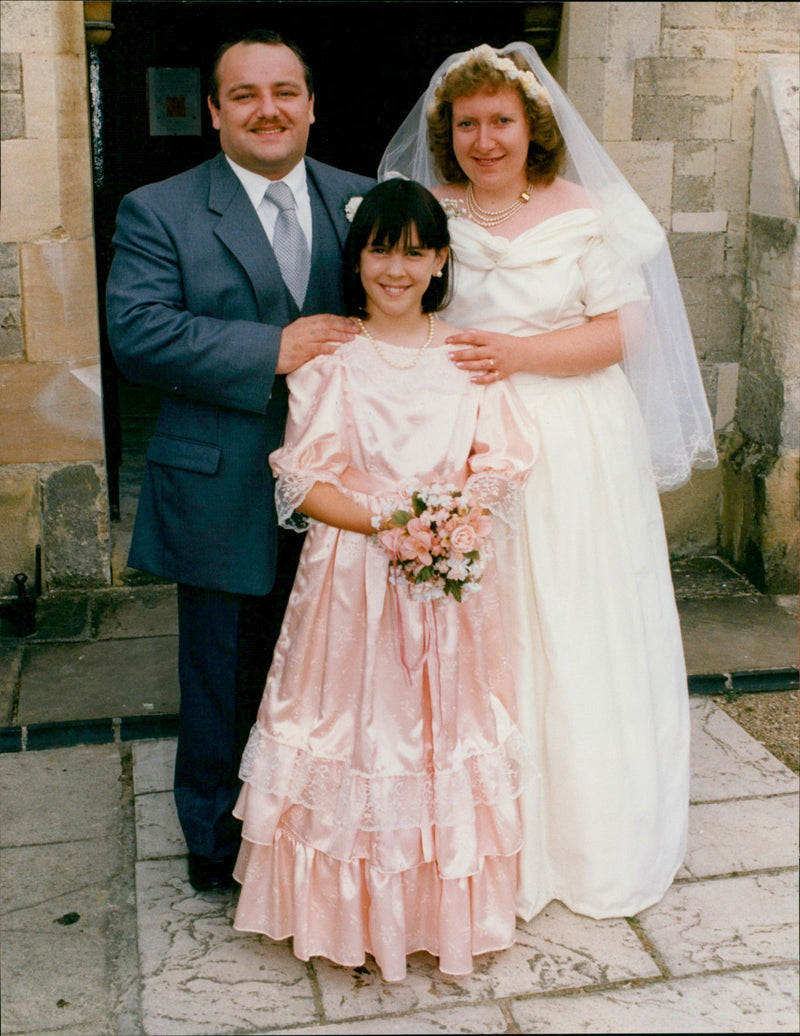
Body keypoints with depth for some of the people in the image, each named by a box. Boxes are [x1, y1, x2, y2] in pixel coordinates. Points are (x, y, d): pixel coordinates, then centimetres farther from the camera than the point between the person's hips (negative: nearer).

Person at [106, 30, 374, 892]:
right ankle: (217, 846, 32)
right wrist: (272, 351, -22)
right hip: (224, 496, -3)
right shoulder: (157, 213, -4)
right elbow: (137, 332, -16)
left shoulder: (360, 201, 7)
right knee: (224, 683, 11)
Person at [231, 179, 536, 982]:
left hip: (451, 585, 2)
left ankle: (447, 906, 27)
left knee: (445, 726, 9)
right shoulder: (330, 358, -2)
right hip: (353, 577, -2)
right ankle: (352, 912, 22)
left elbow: (501, 466, 3)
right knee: (359, 726, 4)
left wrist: (459, 522, -17)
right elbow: (303, 482, -6)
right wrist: (385, 521, -19)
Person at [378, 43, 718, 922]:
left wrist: (518, 353, -16)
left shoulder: (582, 212, 1)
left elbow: (618, 331, -4)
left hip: (576, 453, -1)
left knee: (577, 638, 7)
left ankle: (589, 836, 26)